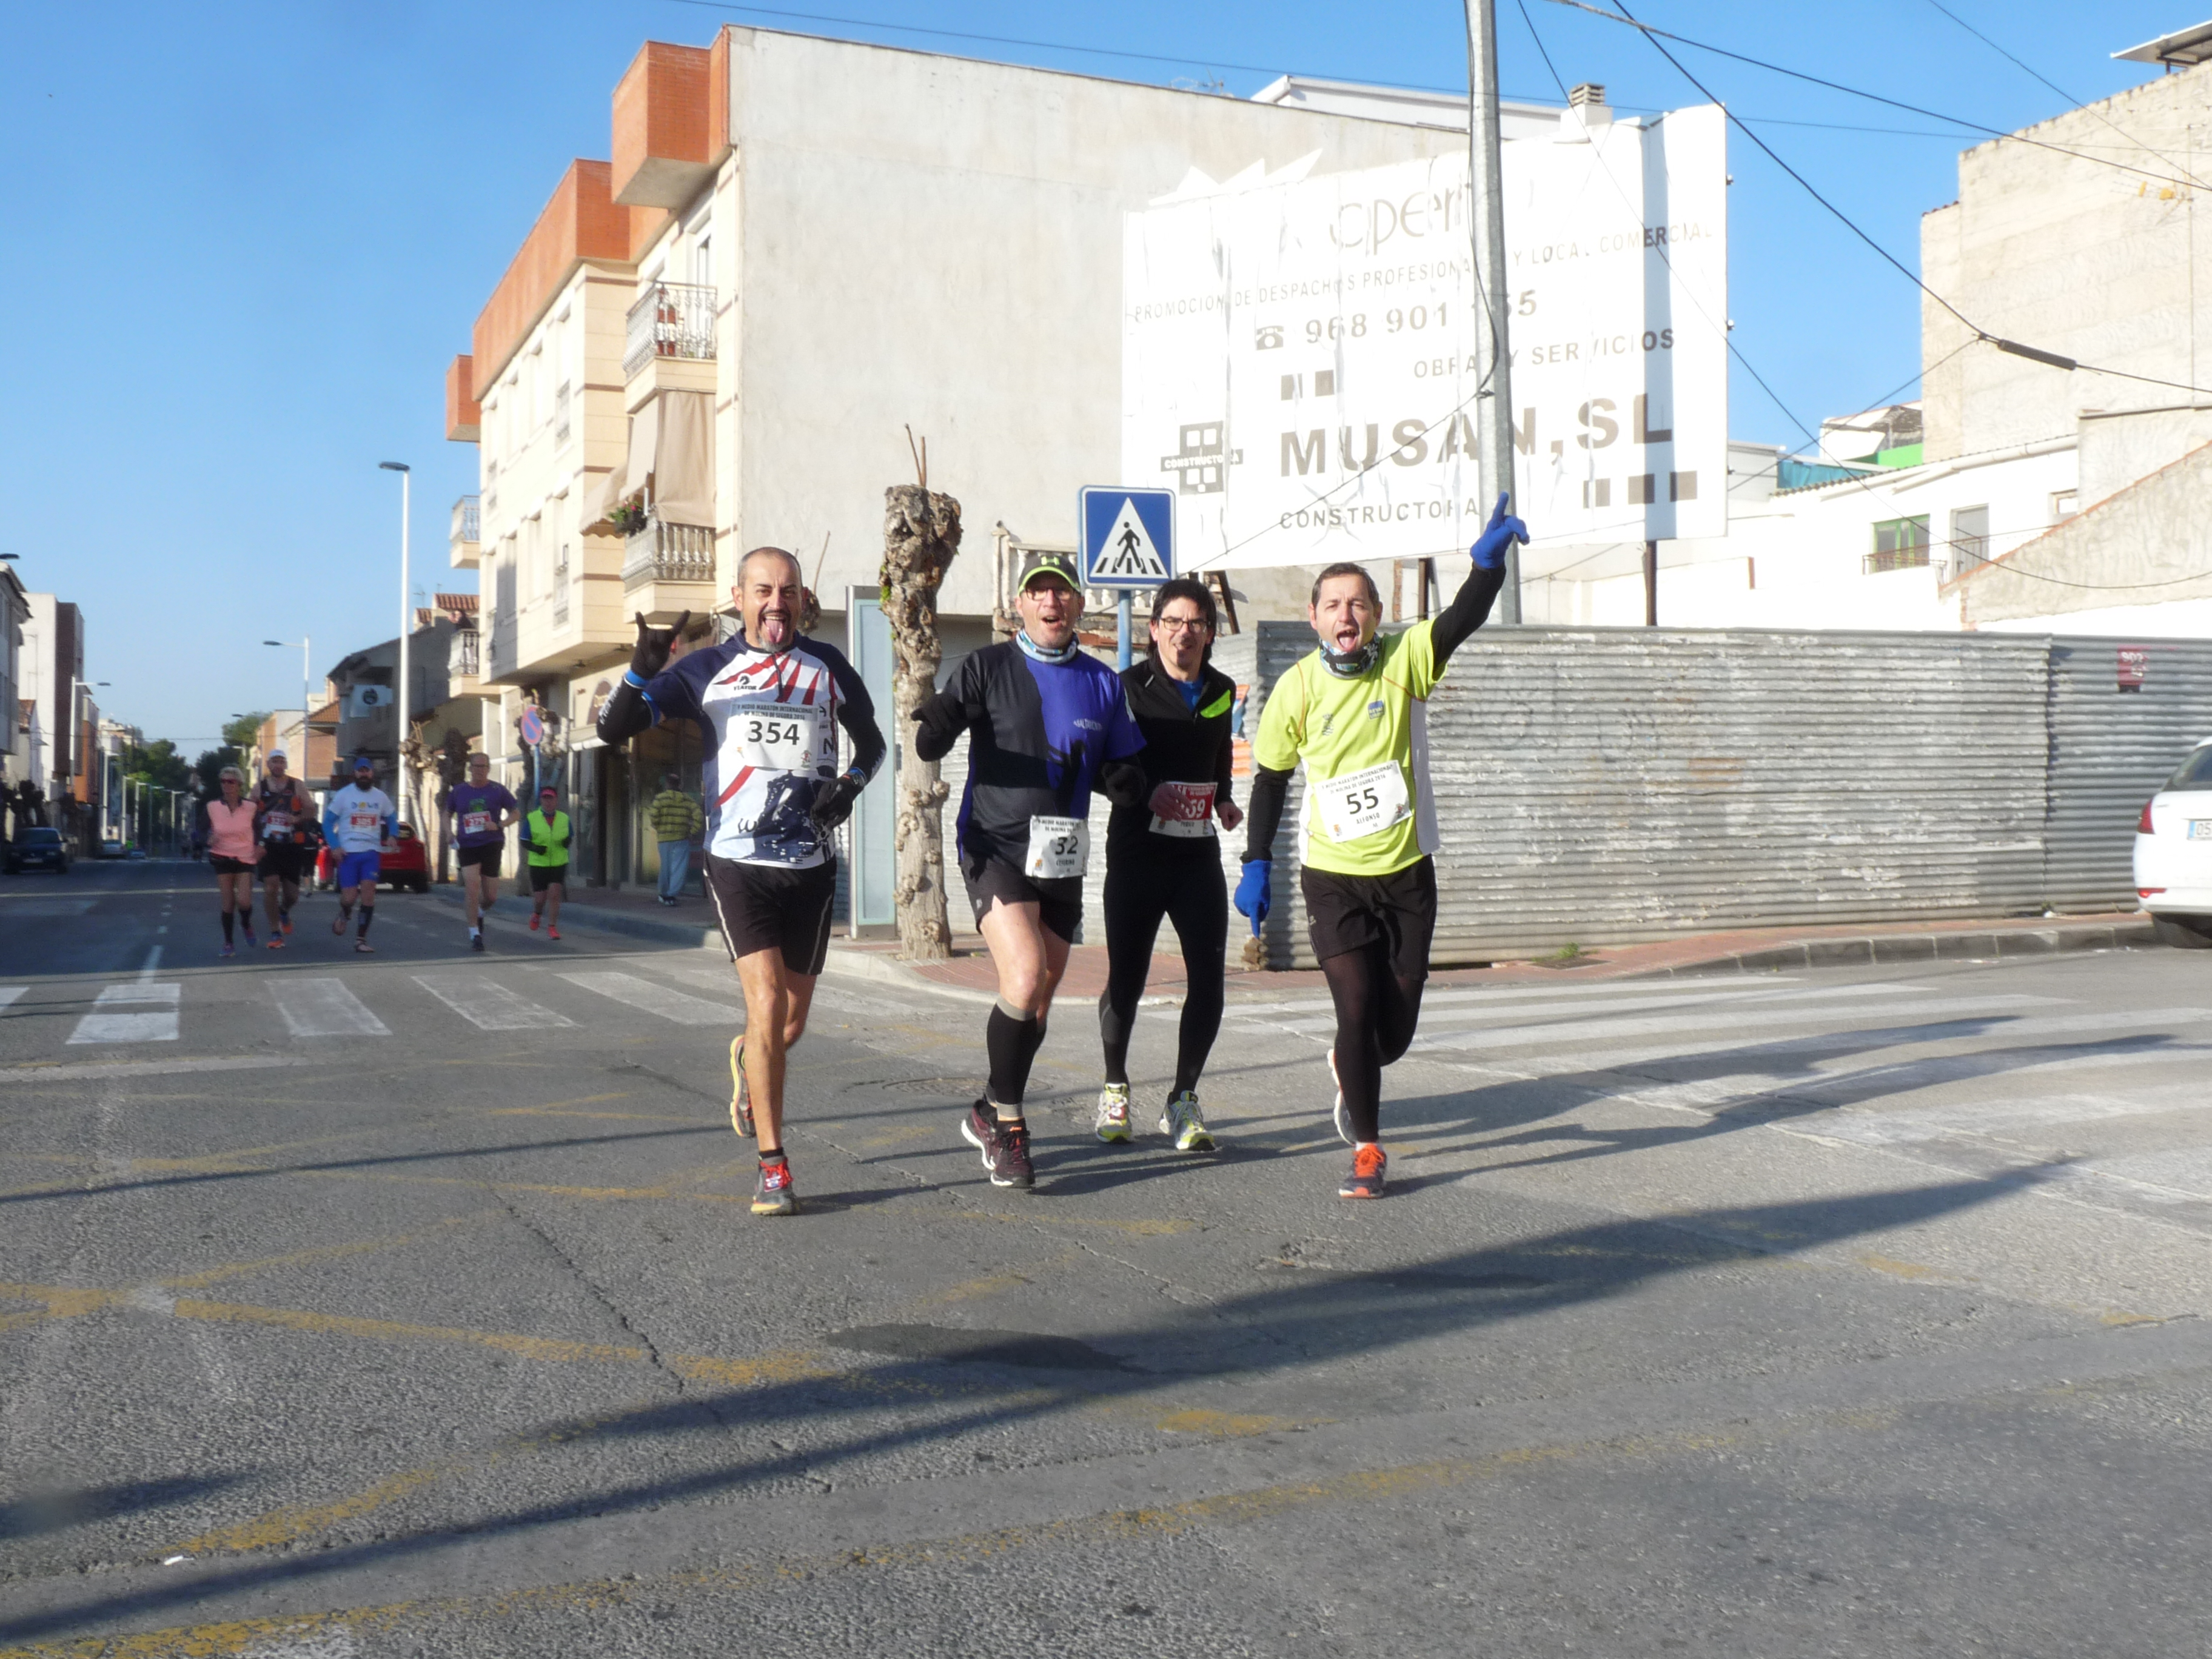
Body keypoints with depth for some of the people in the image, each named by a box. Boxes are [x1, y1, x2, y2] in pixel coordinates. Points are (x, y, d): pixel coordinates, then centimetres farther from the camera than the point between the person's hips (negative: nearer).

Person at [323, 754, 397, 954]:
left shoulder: (380, 797, 9)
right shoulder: (343, 795, 1)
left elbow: (392, 818, 22)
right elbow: (327, 822, 4)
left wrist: (391, 837, 2)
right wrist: (335, 847, -8)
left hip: (371, 852, 2)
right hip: (349, 853, -2)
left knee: (368, 890, -13)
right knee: (349, 898, -7)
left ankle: (361, 938, -4)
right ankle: (344, 916, 31)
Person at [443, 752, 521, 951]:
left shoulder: (497, 790, 2)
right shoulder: (458, 791, 6)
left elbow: (516, 813, 7)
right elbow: (447, 814, 19)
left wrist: (499, 825, -10)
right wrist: (450, 834, 1)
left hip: (491, 844, 0)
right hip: (467, 845, 0)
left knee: (491, 896, 2)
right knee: (472, 886, -17)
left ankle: (480, 913, 39)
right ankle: (474, 934, -9)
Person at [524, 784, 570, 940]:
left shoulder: (564, 819, 4)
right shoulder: (531, 819, -3)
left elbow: (569, 838, 15)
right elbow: (524, 842, 0)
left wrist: (566, 843, -9)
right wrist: (536, 848, -19)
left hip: (559, 864, 1)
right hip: (538, 863, -1)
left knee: (555, 895, -10)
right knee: (540, 898, 2)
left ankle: (552, 928, 0)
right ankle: (536, 914, 37)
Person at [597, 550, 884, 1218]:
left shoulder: (827, 666, 7)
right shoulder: (707, 670, 1)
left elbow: (872, 741, 19)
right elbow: (614, 729, -3)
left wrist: (851, 783, -3)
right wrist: (643, 670, -21)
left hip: (812, 865, 3)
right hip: (738, 862, -2)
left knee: (792, 1020, 11)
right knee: (766, 1002, -15)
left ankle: (747, 1060, 48)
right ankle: (773, 1167, -5)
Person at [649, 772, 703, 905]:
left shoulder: (660, 798, -2)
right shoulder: (688, 800, 4)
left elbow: (654, 816, -14)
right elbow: (699, 817, -6)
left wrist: (657, 829, 3)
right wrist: (692, 831, 5)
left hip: (664, 838, 0)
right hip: (682, 839, 0)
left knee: (665, 866, 14)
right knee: (679, 867, 0)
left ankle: (664, 894, 23)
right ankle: (672, 894, -10)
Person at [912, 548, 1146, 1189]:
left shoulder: (1102, 683, 7)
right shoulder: (988, 667, -3)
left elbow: (1120, 765, 15)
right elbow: (930, 747, -10)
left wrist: (1124, 781, -9)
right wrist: (937, 725, -33)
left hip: (1061, 858, 5)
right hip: (995, 848, -4)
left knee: (1039, 1002, 11)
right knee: (1025, 978, -21)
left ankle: (990, 1114, 32)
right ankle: (1007, 1124, -4)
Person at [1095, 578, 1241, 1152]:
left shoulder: (1221, 691, 10)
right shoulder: (1130, 686, -4)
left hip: (1198, 852, 4)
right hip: (1137, 852, -4)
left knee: (1209, 976, -4)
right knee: (1126, 977, 1)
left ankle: (1183, 1100, 10)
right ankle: (1114, 1088, 24)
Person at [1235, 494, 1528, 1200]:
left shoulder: (1405, 661, -7)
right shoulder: (1297, 688, -6)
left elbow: (1463, 618, -25)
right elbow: (1269, 778, 4)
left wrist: (1489, 560, -44)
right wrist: (1256, 864, -1)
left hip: (1408, 873, 1)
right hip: (1332, 877, -1)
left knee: (1396, 1024, 7)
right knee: (1357, 1007, -10)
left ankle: (1349, 1068, 42)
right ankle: (1367, 1148, 8)